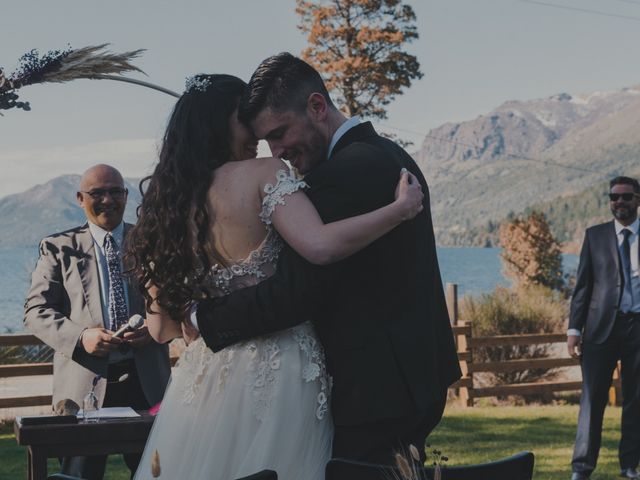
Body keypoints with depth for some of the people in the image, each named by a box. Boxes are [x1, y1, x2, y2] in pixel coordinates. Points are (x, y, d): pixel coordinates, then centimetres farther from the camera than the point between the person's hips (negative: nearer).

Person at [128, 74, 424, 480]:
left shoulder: (167, 202, 9)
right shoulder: (264, 175, -7)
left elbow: (162, 328, 11)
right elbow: (321, 247, -24)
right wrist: (401, 209, -12)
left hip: (204, 376, 6)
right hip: (276, 373, -6)